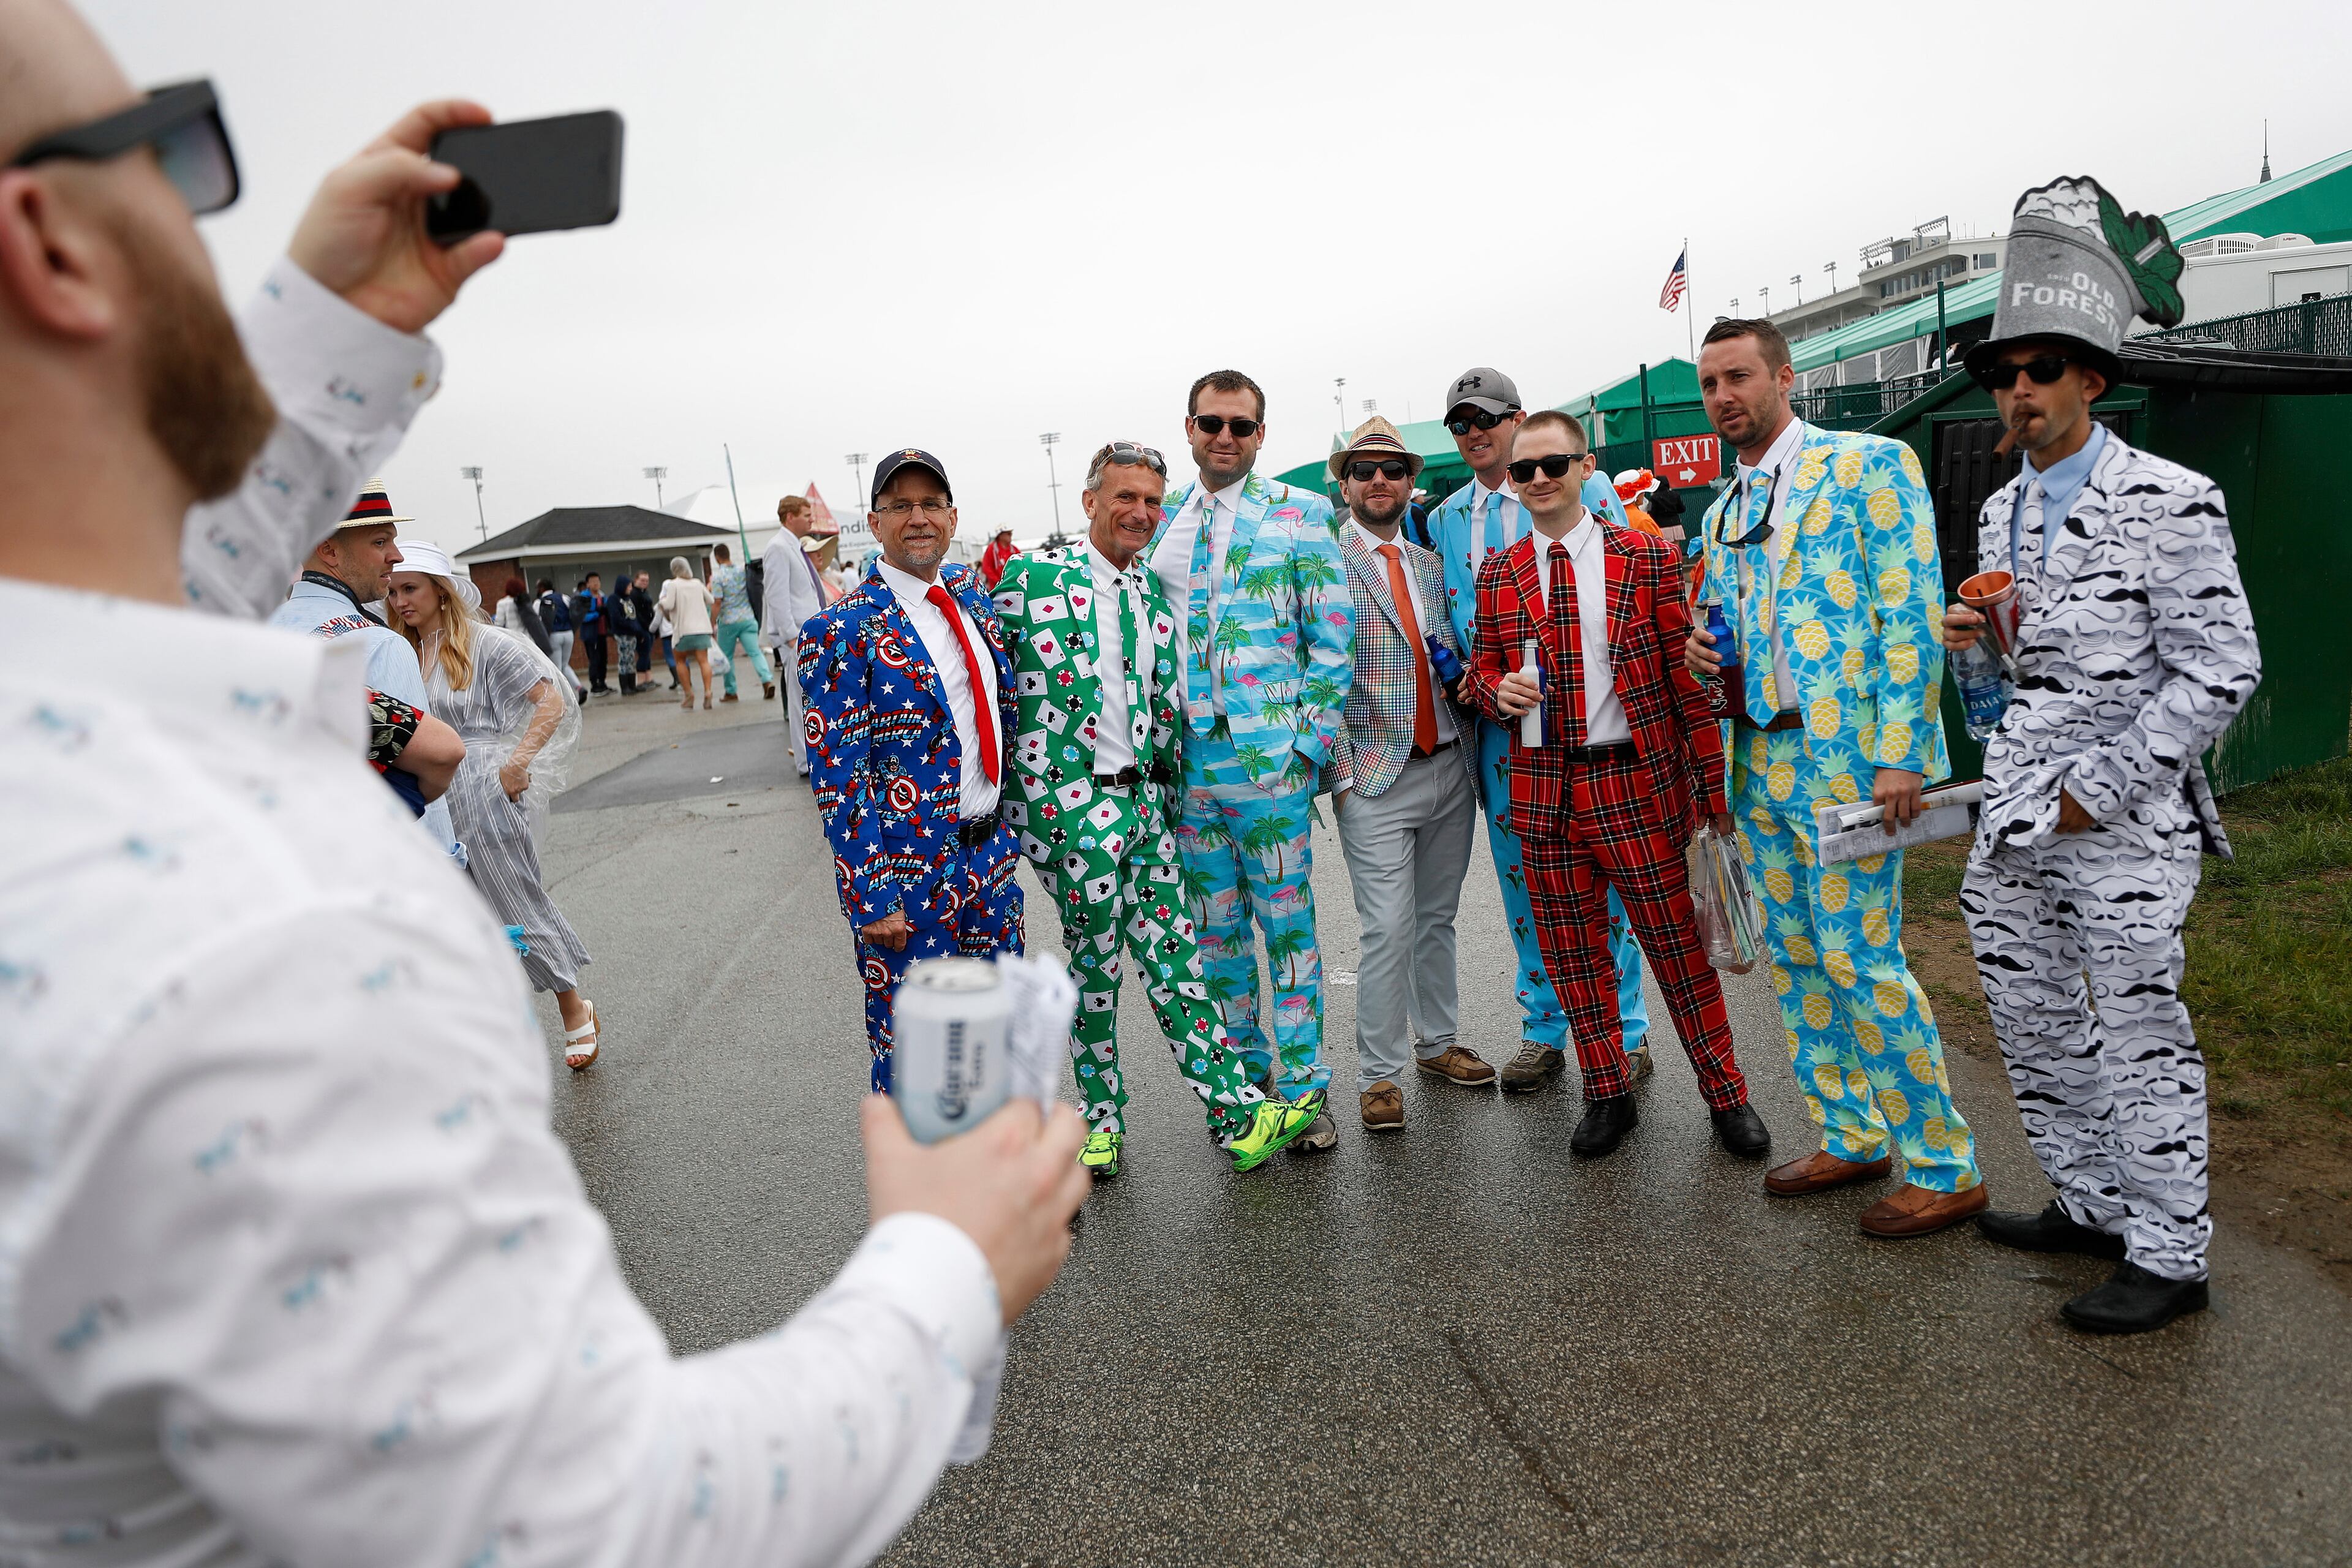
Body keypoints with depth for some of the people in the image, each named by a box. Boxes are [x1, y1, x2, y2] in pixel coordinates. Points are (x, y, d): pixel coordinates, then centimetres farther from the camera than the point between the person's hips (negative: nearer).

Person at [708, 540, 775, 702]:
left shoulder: (718, 576, -10)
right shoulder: (743, 571, 4)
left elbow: (717, 603, -14)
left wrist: (712, 624, -8)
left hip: (727, 622, -3)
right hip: (748, 619, 3)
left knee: (727, 657, 10)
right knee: (755, 652, -1)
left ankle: (731, 692, 13)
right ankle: (767, 679, -23)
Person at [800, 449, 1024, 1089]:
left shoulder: (971, 592, 7)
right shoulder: (843, 631, -12)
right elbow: (838, 779, -15)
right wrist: (871, 900, -16)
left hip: (992, 856, 6)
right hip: (908, 876, -6)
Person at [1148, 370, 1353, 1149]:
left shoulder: (1300, 514, 0)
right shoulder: (1160, 521, 12)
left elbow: (1333, 638, -3)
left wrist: (1309, 742, -9)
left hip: (1268, 755, -4)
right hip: (1184, 757, 4)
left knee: (1288, 921, 2)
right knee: (1214, 924, 12)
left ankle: (1301, 1086, 13)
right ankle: (1244, 1068, 27)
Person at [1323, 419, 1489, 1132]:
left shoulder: (1432, 563, 14)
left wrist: (1466, 673, -2)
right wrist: (1337, 768, -12)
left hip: (1449, 769, 6)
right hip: (1375, 778, -5)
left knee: (1438, 918, 16)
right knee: (1388, 931, -7)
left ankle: (1437, 1043, 31)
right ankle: (1378, 1074, 7)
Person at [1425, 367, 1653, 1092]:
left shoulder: (1580, 489, 0)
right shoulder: (1445, 518, 13)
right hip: (1499, 721, 4)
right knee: (1523, 878, 10)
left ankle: (1623, 1031, 16)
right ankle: (1544, 1030, 23)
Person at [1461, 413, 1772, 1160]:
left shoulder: (1647, 559, 0)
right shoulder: (1497, 574, 8)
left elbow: (1688, 677, -1)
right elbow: (1481, 670, 15)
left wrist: (1713, 786, -4)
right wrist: (1499, 689, -11)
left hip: (1637, 781, -2)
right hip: (1543, 787, 3)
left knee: (1678, 940, 4)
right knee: (1572, 950, 10)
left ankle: (1726, 1094, 22)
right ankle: (1608, 1096, 26)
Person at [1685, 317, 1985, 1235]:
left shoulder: (1867, 465, -5)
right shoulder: (1722, 513, 16)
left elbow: (1913, 613, -12)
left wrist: (1899, 753, -18)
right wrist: (1703, 656, 1)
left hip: (1847, 760, -8)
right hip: (1761, 764, 8)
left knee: (1860, 963, -7)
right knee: (1795, 962, 12)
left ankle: (1944, 1169, 9)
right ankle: (1850, 1139, 27)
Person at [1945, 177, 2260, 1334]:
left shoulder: (2170, 503, -10)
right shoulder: (2001, 514, 13)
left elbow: (2219, 671, -14)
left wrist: (2099, 792, -16)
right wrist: (1970, 645, -1)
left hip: (2121, 822, -7)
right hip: (2011, 817, 8)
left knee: (2138, 1032, 1)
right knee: (2031, 1021, 14)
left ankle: (2168, 1254, 16)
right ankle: (2089, 1205, 32)